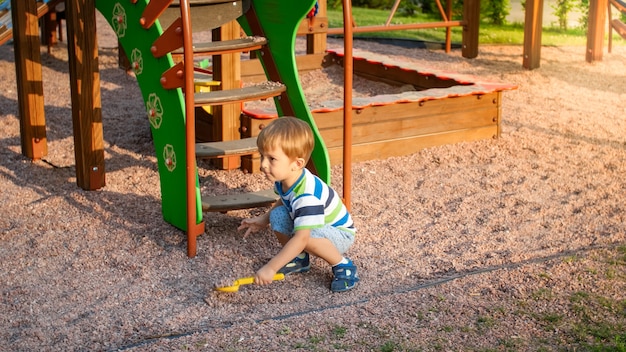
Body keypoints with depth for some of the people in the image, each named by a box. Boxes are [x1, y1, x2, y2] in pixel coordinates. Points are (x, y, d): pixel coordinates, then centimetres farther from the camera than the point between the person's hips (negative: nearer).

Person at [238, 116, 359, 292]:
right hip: (314, 226, 8)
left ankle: (343, 266, -12)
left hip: (339, 233, -8)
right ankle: (300, 259, 8)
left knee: (310, 238, -37)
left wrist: (271, 268, -42)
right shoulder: (284, 179, -11)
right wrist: (264, 219, 4)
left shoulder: (307, 196, -38)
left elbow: (301, 239, -42)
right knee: (278, 215, -10)